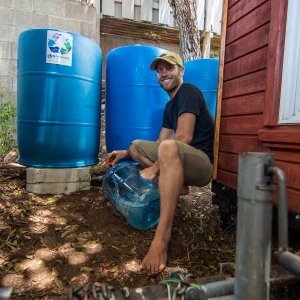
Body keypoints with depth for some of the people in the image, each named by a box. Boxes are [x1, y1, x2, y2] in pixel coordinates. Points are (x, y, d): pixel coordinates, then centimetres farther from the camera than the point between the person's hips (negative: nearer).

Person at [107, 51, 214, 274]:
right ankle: (177, 185, -1)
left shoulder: (188, 92, -8)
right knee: (137, 145, 13)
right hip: (184, 163, 10)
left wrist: (155, 167, -19)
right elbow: (159, 144, 18)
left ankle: (162, 236, -40)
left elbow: (184, 137, -21)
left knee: (169, 148, -40)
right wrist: (125, 154, 10)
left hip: (204, 163, -9)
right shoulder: (170, 105, 19)